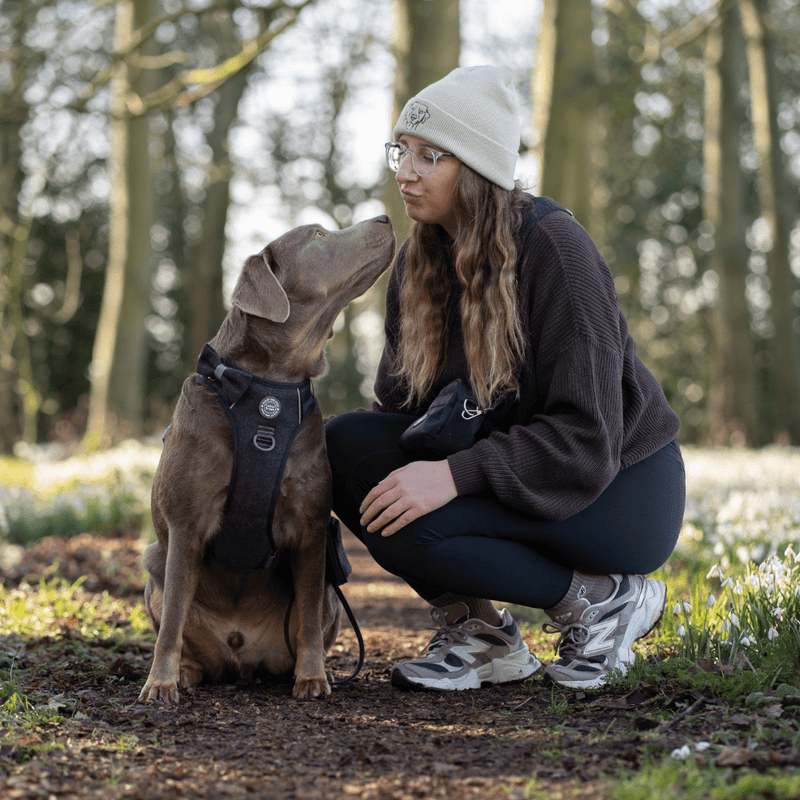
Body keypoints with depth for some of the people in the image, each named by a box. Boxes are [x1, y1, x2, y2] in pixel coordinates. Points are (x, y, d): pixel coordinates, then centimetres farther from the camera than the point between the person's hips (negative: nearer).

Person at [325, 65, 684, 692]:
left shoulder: (554, 247, -21)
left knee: (409, 525, -28)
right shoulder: (421, 260, 1)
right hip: (514, 466, 7)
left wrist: (456, 473, -34)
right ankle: (479, 631, -2)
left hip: (618, 486, -7)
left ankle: (607, 600, -7)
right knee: (346, 444, -14)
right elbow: (400, 399, 5)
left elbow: (585, 435, -26)